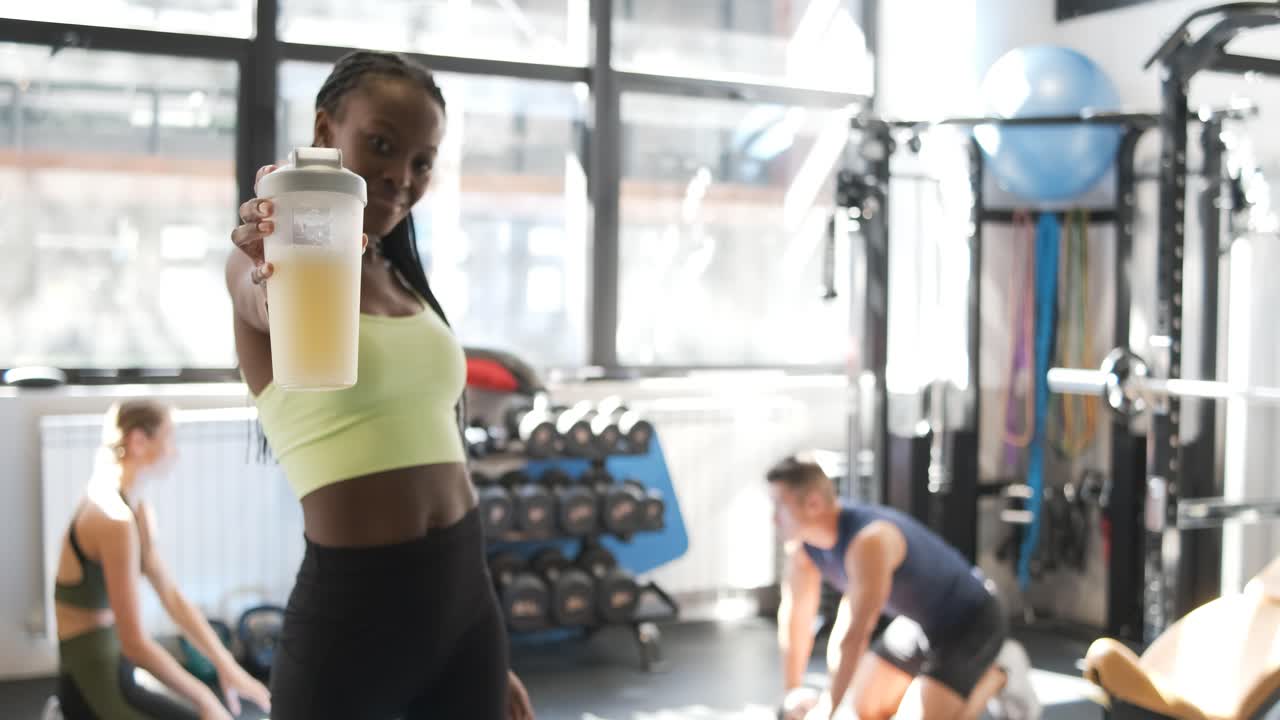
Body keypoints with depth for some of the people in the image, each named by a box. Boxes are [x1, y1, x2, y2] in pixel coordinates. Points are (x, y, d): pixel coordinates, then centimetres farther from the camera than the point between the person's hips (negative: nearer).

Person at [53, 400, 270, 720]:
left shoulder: (139, 512, 8)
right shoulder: (114, 519, -22)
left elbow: (173, 599, 10)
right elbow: (134, 643, -24)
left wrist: (227, 666, 4)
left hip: (116, 673, 9)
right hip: (95, 688, -9)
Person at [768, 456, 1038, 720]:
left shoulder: (869, 542, -38)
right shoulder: (802, 543, -11)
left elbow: (853, 634, -36)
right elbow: (795, 616, -1)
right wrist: (793, 691, -1)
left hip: (971, 621, -8)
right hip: (919, 622, 8)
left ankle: (1000, 674, 6)